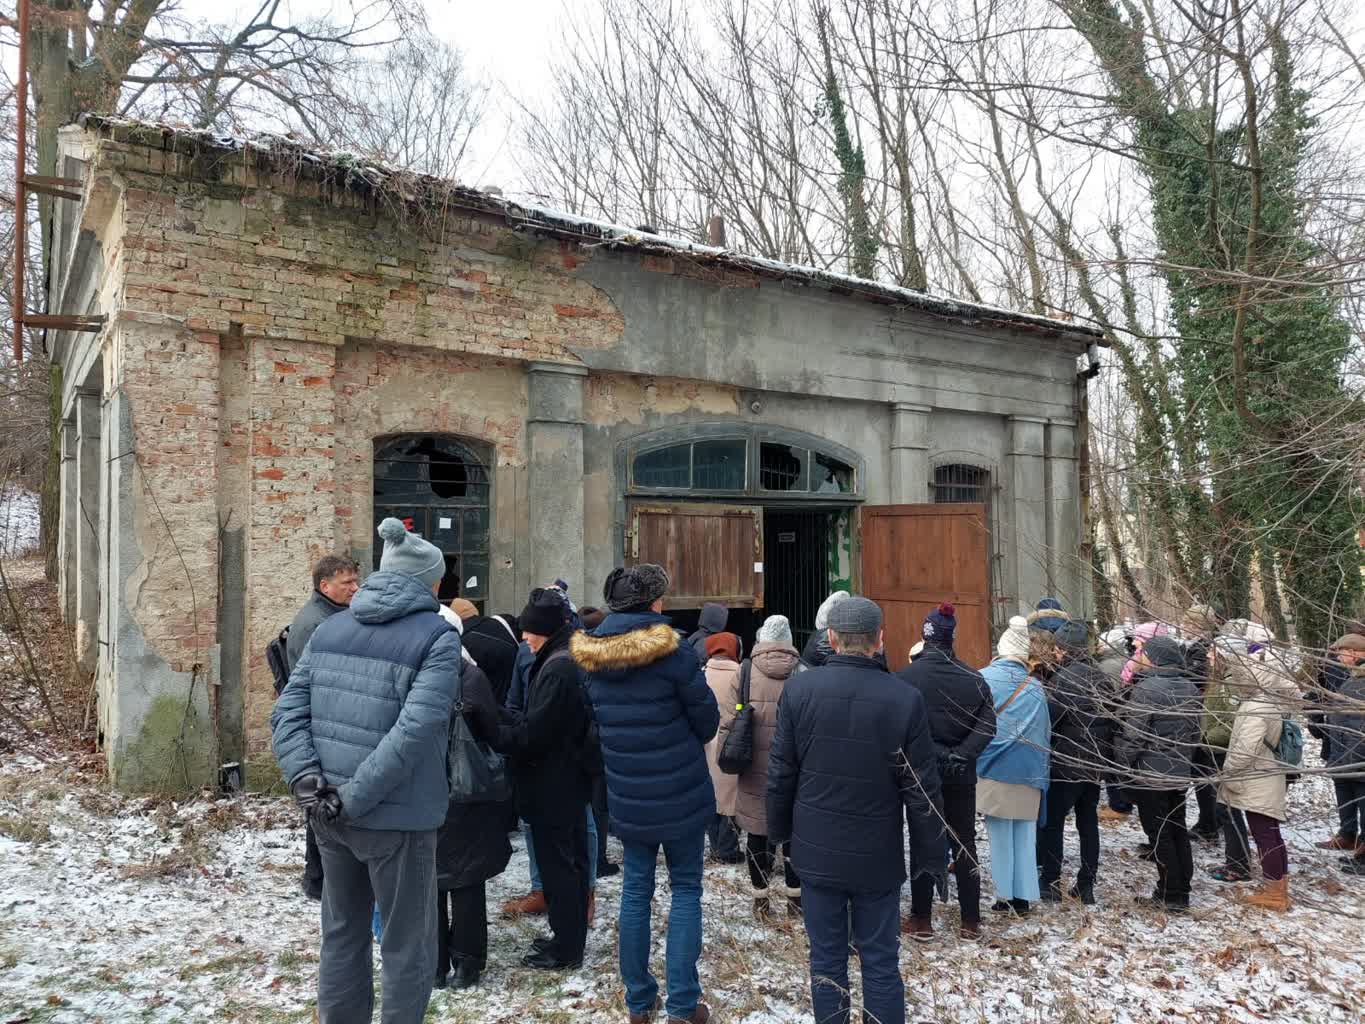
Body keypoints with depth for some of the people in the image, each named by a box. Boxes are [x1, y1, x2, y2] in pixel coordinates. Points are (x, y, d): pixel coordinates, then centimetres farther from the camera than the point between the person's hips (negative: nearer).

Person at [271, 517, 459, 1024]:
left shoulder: (329, 628, 7)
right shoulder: (437, 637, -12)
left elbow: (287, 711, 3)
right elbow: (413, 733, -22)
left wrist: (305, 778, -5)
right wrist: (356, 796, -18)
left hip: (328, 816, 6)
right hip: (397, 818, -6)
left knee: (342, 934, 21)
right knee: (406, 946, 10)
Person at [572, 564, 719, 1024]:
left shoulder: (592, 656, -2)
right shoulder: (673, 652, -17)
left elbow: (597, 721, 9)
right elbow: (707, 720, -8)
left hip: (626, 795, 4)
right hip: (680, 793, -4)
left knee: (636, 888, 14)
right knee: (685, 888, 9)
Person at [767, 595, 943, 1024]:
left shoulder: (798, 689, -9)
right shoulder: (905, 699, -13)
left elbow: (780, 773, -2)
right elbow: (922, 790, -8)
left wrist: (779, 830, 13)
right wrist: (931, 855, 4)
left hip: (817, 850, 1)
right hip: (878, 855, -1)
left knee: (826, 957, 13)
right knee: (881, 962, 11)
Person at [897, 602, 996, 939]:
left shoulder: (906, 678, -15)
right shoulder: (973, 678, -5)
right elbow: (987, 723, -10)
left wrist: (935, 755, -9)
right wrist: (960, 755, -13)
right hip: (960, 774, 2)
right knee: (964, 843, 14)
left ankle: (922, 920, 16)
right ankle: (971, 921, 21)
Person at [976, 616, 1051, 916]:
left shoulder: (984, 678, -9)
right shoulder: (1035, 688, -2)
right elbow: (1044, 734, 7)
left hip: (993, 769, -2)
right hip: (1028, 773, 2)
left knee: (1000, 834, 7)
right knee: (1025, 835, 10)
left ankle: (1005, 896, 11)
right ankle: (1024, 897, 15)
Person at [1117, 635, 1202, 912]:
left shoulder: (1146, 689, -20)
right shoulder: (1190, 689, 3)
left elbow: (1132, 736, -18)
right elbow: (1195, 732, 13)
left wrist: (1123, 764, -4)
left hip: (1151, 775, -7)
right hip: (1181, 774, 7)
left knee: (1160, 836, 2)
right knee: (1178, 831, 15)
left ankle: (1171, 895, 8)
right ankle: (1182, 891, 23)